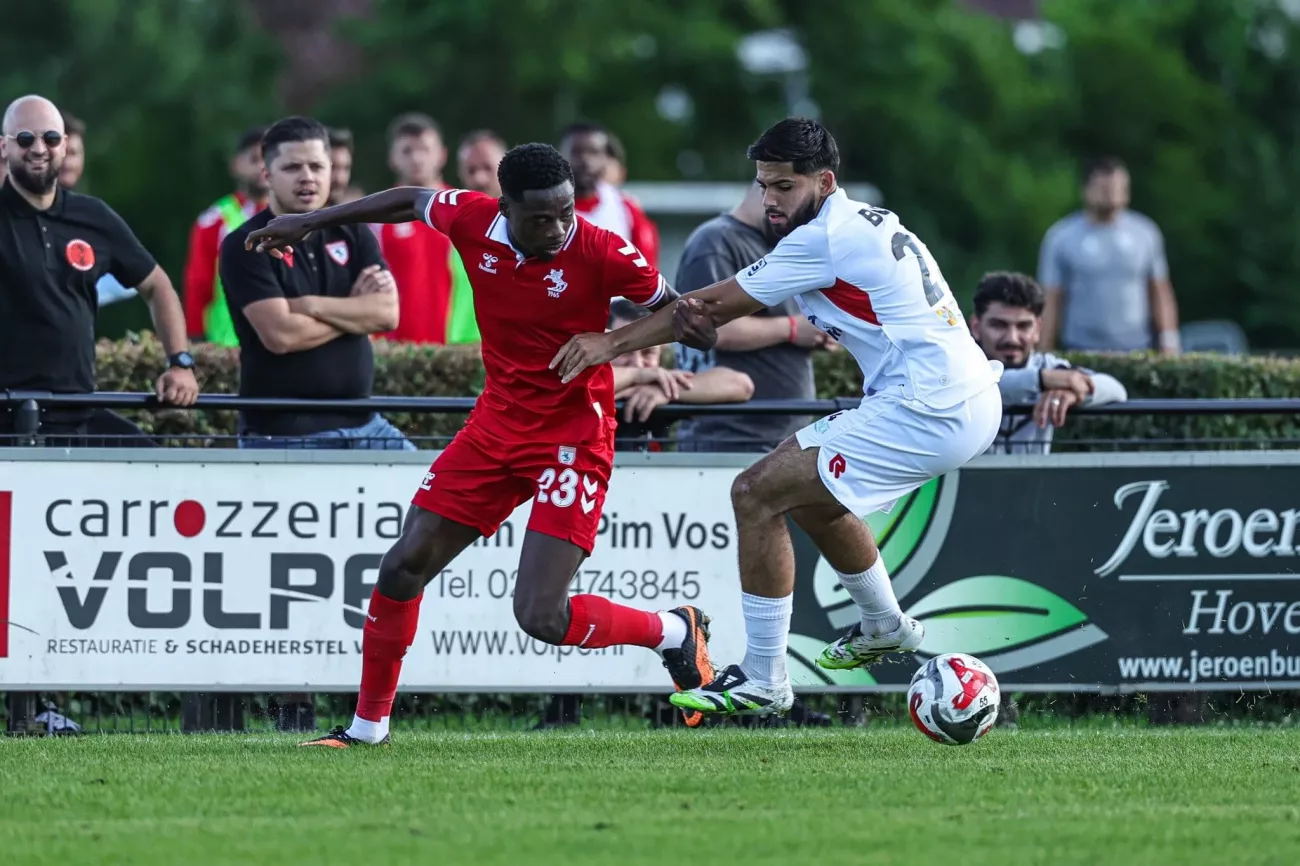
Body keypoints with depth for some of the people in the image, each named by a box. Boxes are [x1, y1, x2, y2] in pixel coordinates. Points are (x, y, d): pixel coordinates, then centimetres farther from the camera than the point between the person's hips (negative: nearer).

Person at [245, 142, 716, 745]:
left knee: (542, 617, -15)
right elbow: (410, 202, 11)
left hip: (573, 439, -5)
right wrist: (309, 222, 19)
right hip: (497, 423, 5)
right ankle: (368, 724, 22)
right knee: (403, 567, 3)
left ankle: (675, 632, 12)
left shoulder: (599, 253, -22)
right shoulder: (473, 221, -10)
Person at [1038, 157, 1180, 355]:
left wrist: (1169, 344, 5)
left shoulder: (1145, 233, 7)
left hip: (1137, 351, 2)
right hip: (1082, 353, -1)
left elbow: (1160, 294, 12)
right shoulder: (1061, 238, 2)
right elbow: (1051, 303, 3)